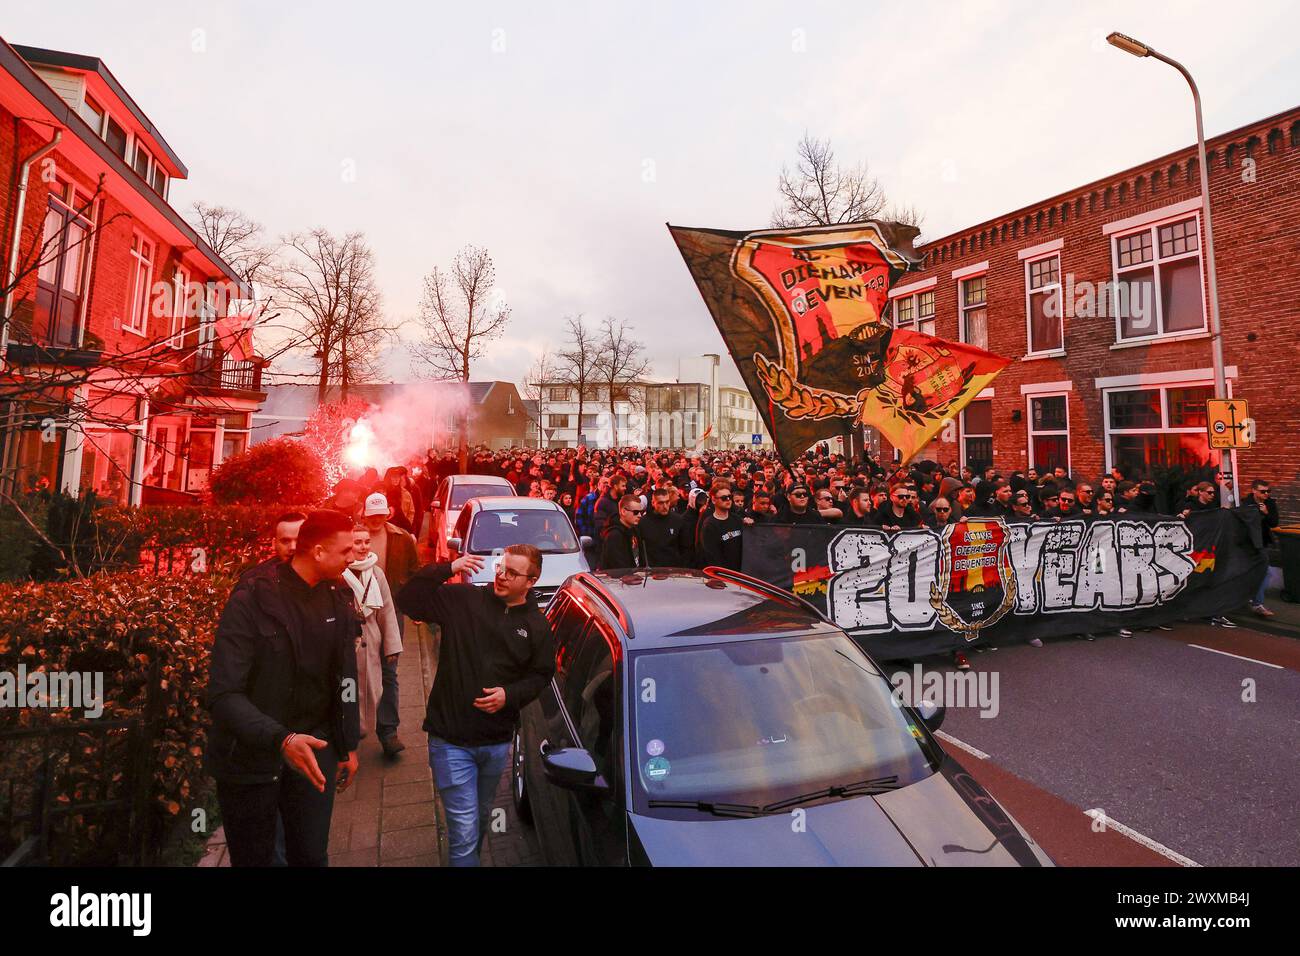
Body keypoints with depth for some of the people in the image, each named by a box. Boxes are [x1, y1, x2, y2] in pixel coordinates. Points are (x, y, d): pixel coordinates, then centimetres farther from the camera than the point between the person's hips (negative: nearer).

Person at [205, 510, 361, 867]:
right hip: (250, 757, -3)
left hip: (314, 747, 4)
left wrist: (349, 744, 11)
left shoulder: (338, 600, -2)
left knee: (312, 855, 11)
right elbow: (223, 695, -23)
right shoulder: (251, 602, -18)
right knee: (253, 859, 14)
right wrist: (280, 738, -36)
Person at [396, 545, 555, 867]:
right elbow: (407, 601, -15)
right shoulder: (462, 599, -11)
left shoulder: (537, 625, -4)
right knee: (465, 831, -3)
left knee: (481, 819, 27)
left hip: (497, 742, 4)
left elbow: (541, 675, 3)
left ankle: (468, 856, 54)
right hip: (450, 740, -3)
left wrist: (510, 695, -14)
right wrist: (446, 570, -26)